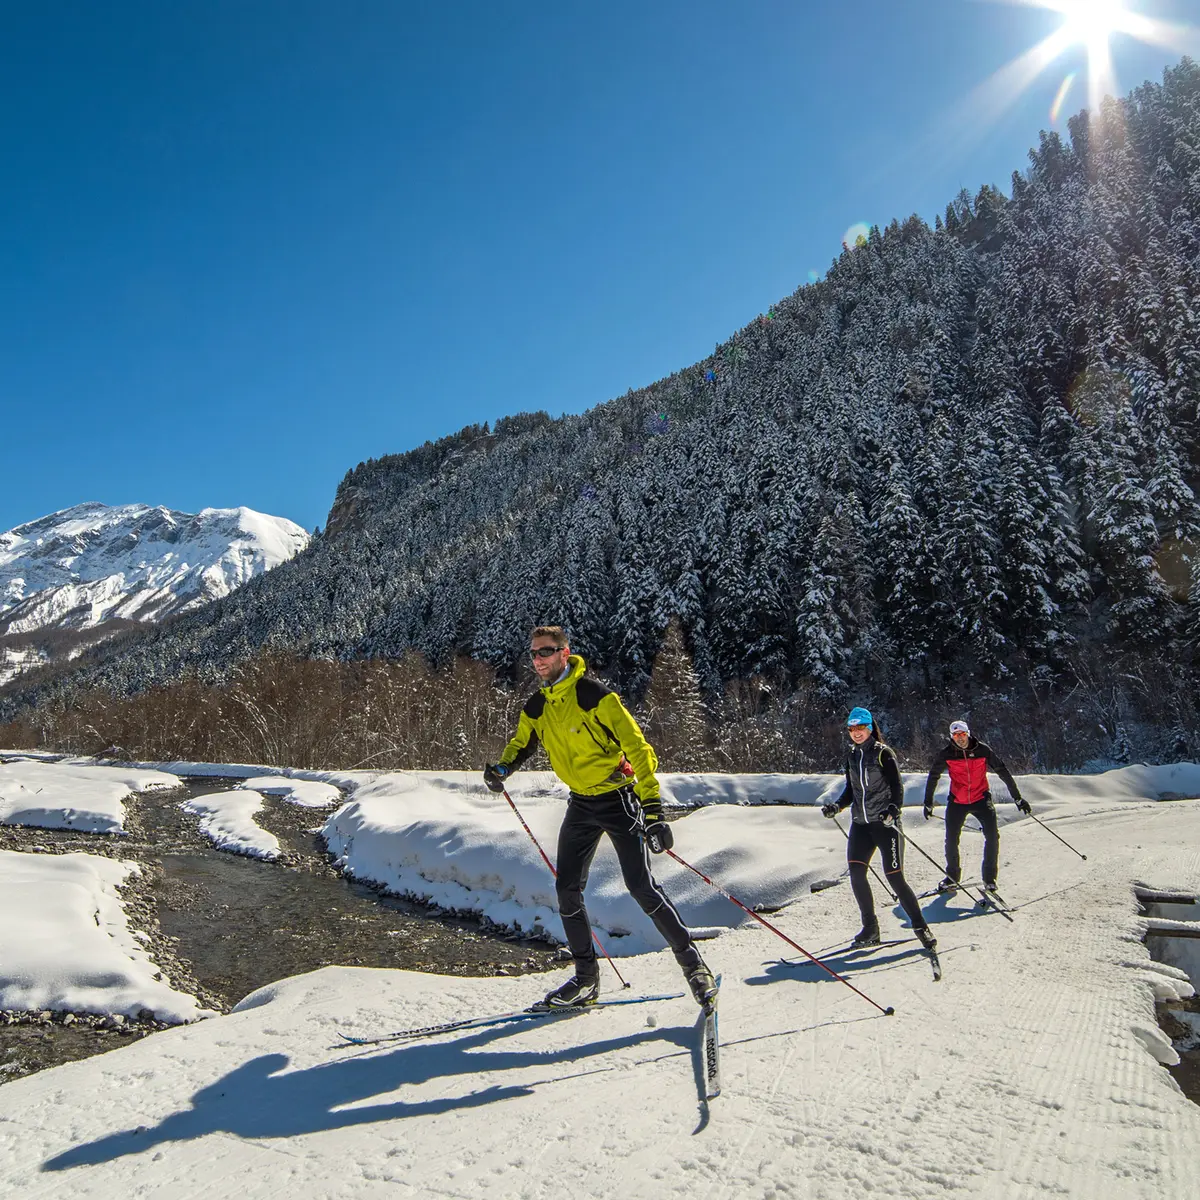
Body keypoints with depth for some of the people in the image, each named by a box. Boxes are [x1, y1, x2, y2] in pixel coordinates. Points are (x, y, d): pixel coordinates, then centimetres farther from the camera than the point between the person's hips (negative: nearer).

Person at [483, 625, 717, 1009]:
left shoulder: (595, 695, -18)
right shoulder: (536, 708, 3)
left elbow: (637, 747, -21)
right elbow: (521, 743, 23)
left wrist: (652, 809, -27)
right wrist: (503, 767, -2)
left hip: (618, 799, -6)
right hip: (581, 804, 7)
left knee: (642, 887, -11)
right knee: (567, 890, 3)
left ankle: (692, 963, 5)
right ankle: (586, 978, 18)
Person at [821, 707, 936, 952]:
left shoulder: (884, 753, -6)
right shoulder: (852, 757, 12)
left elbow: (897, 788, -9)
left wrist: (893, 809, -27)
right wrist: (836, 806, 1)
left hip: (885, 822, -5)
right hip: (860, 823, 5)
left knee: (894, 877, -8)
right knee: (856, 872, -8)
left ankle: (921, 927, 8)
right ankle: (870, 928, 5)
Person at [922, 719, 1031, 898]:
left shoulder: (983, 750, -10)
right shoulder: (946, 754, -9)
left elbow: (1003, 772, -2)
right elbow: (933, 778, 2)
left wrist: (1018, 798, 0)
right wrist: (928, 804, 6)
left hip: (981, 799, -1)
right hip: (957, 801, 1)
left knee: (992, 836, -15)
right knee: (951, 840, 0)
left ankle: (989, 878, 1)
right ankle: (952, 877, 21)